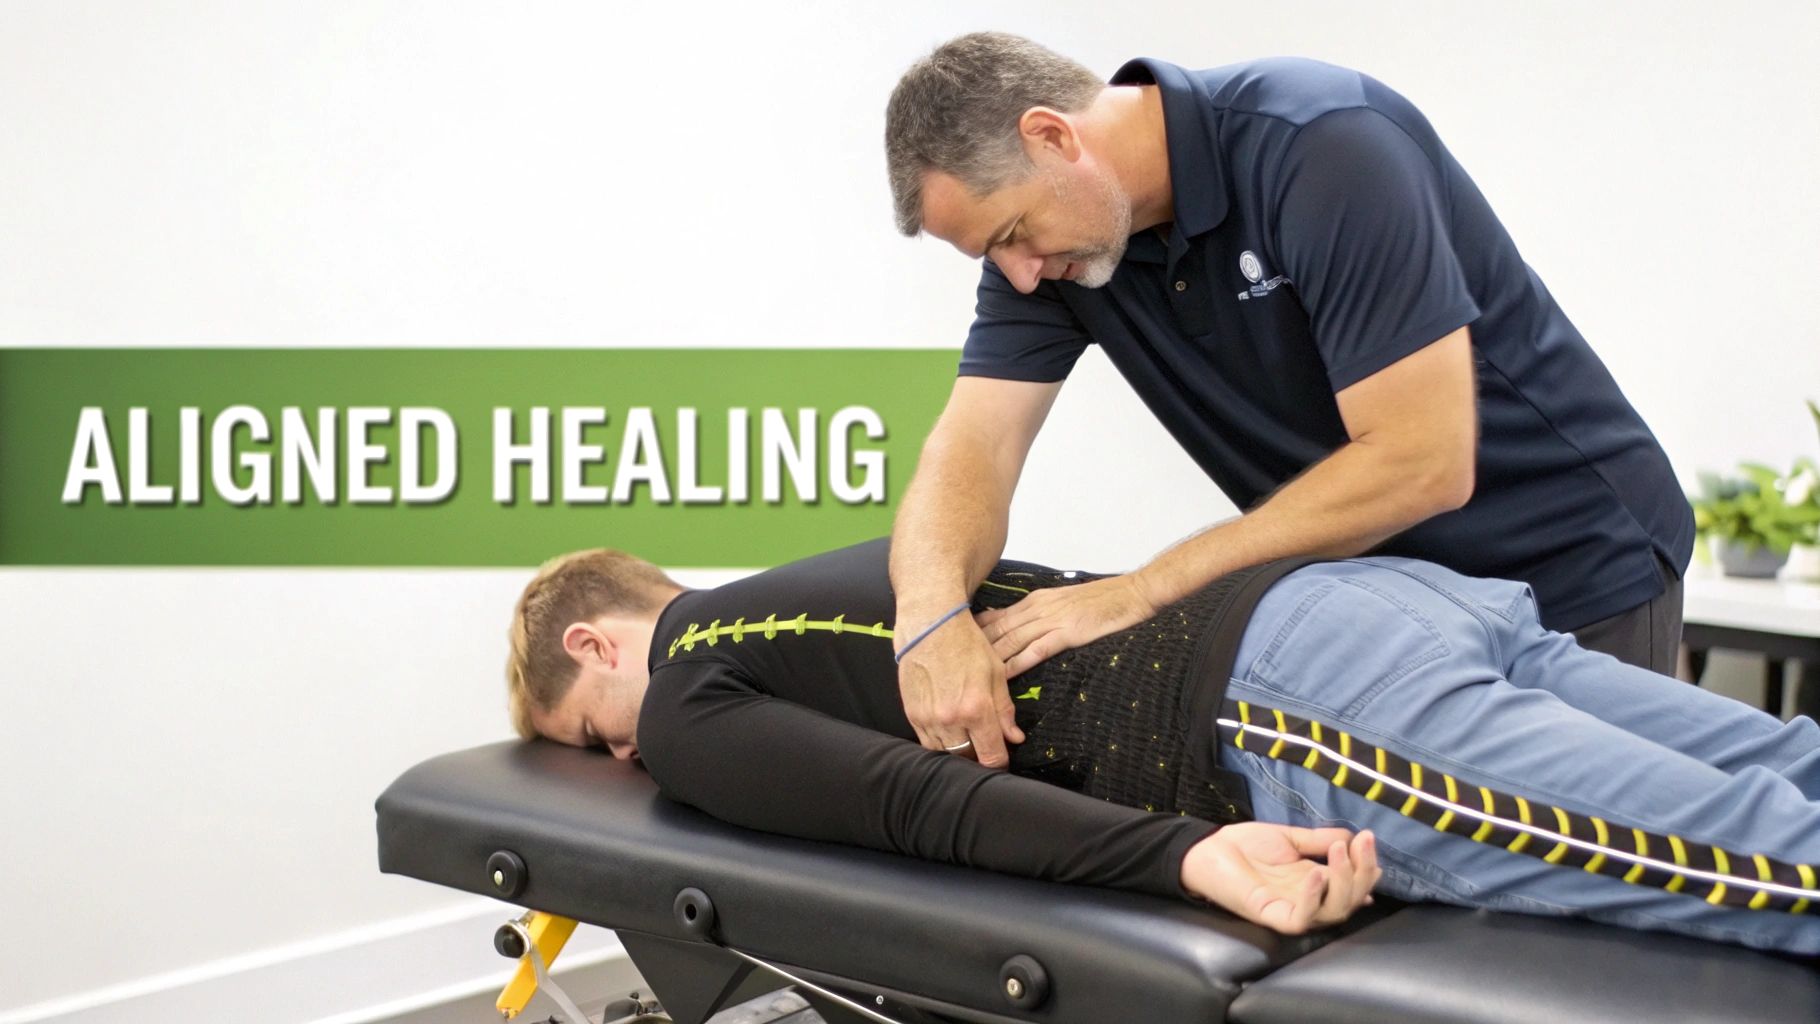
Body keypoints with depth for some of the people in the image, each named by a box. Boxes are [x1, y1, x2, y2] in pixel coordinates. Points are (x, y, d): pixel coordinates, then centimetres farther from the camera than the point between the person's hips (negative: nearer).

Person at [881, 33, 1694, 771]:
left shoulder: (1322, 144, -28)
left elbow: (1422, 464, -31)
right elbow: (974, 450, -14)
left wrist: (1141, 592, -27)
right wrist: (930, 612, -37)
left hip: (1569, 579, -6)